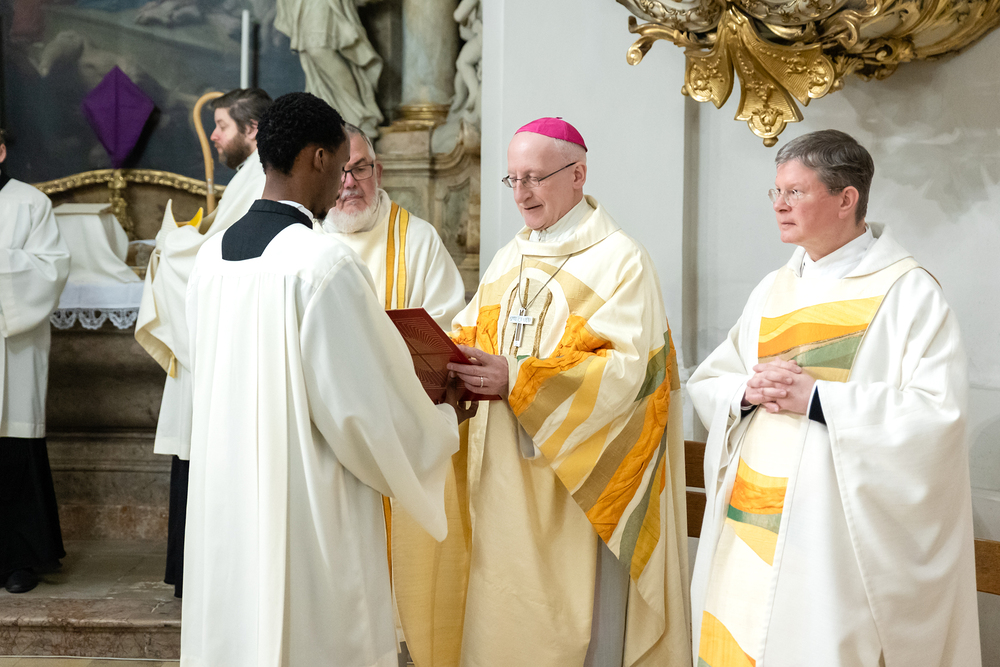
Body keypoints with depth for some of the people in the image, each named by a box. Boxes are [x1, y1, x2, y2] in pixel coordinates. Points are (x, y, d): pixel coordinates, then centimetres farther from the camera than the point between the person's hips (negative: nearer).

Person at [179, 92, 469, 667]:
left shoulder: (212, 256, 5)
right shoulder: (325, 262, -17)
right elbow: (366, 409, -16)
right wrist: (445, 423, 4)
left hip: (225, 511, 7)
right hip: (309, 527, -7)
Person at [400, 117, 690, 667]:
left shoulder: (620, 260, -6)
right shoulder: (507, 261, 15)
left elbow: (630, 367, -17)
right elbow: (470, 335, 14)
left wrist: (517, 380, -24)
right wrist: (452, 361, -11)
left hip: (579, 484, -6)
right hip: (504, 479, 6)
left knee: (575, 619, -2)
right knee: (501, 612, 8)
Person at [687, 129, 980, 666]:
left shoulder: (907, 292, -6)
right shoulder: (773, 290, 14)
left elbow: (937, 413, -16)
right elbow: (706, 382, 15)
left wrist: (816, 398, -18)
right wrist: (747, 392, -8)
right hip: (750, 520, 6)